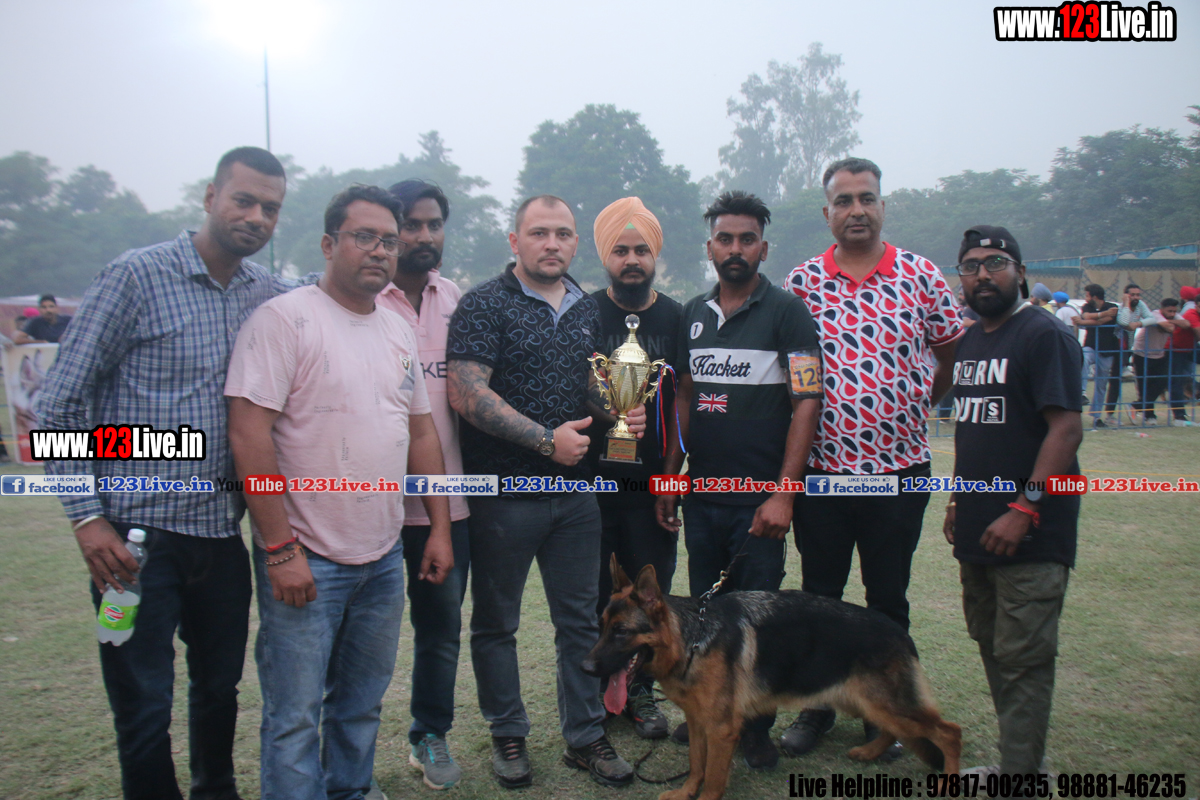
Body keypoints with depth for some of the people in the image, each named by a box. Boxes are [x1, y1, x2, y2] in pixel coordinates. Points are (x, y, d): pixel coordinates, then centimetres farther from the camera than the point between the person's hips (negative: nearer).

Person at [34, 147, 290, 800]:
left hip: (221, 530, 5)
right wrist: (87, 518, -12)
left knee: (220, 685, 19)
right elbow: (60, 403, -7)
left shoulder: (268, 294, 5)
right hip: (136, 534, -5)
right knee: (143, 704, 6)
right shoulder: (136, 276, -9)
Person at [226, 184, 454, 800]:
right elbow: (248, 432, -17)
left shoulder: (399, 332, 11)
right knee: (296, 717, 3)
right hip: (304, 560, -6)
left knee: (362, 704, 19)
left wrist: (439, 528, 11)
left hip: (384, 558, 6)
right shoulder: (284, 318, -11)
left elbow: (421, 432, 16)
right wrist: (279, 548, -19)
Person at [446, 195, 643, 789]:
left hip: (575, 491, 5)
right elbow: (466, 393, -19)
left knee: (581, 619, 12)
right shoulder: (485, 305, -8)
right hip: (503, 493, -5)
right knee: (496, 623, 10)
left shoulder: (587, 310, 12)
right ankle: (508, 735, 29)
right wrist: (547, 439, -20)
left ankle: (586, 736, 27)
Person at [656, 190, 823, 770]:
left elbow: (807, 402, -10)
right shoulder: (694, 313, 10)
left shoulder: (786, 311, -5)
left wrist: (782, 493, -16)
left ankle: (757, 727, 21)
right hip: (701, 493, 5)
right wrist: (670, 476, 10)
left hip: (759, 497, -5)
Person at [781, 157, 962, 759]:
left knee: (888, 596, 11)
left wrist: (917, 405, 6)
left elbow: (953, 352, 11)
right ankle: (815, 705, 28)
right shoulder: (802, 281, 1)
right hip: (822, 467, 1)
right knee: (818, 595, 11)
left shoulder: (920, 274, 0)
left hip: (899, 466, 0)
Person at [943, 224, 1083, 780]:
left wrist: (1024, 509, -21)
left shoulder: (1044, 337, -11)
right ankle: (1018, 759, 30)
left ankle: (1020, 775, 9)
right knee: (993, 647, 16)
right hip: (978, 528, 8)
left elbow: (1066, 429, -18)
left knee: (1021, 659, -3)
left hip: (1030, 533, -8)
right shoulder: (969, 343, 14)